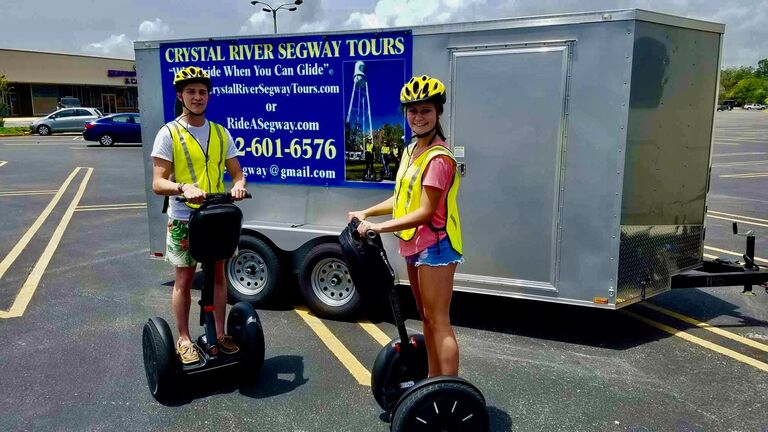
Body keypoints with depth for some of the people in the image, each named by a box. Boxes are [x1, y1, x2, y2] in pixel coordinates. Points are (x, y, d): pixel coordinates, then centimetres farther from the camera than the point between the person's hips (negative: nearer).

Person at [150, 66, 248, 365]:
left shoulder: (220, 133, 6)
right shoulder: (169, 133, -7)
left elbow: (236, 172, 6)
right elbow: (158, 184, -12)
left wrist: (239, 184, -18)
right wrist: (184, 187, -33)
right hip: (183, 219, -4)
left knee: (218, 274, 11)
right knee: (184, 279, 6)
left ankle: (220, 335, 25)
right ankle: (184, 339, 20)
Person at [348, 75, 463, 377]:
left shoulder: (438, 158, -19)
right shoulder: (411, 151, 11)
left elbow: (425, 212, -22)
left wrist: (378, 227, -23)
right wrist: (366, 212, 5)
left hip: (435, 245, -10)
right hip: (415, 245, 10)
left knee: (438, 321, -7)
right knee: (427, 317, 18)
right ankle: (433, 380, 31)